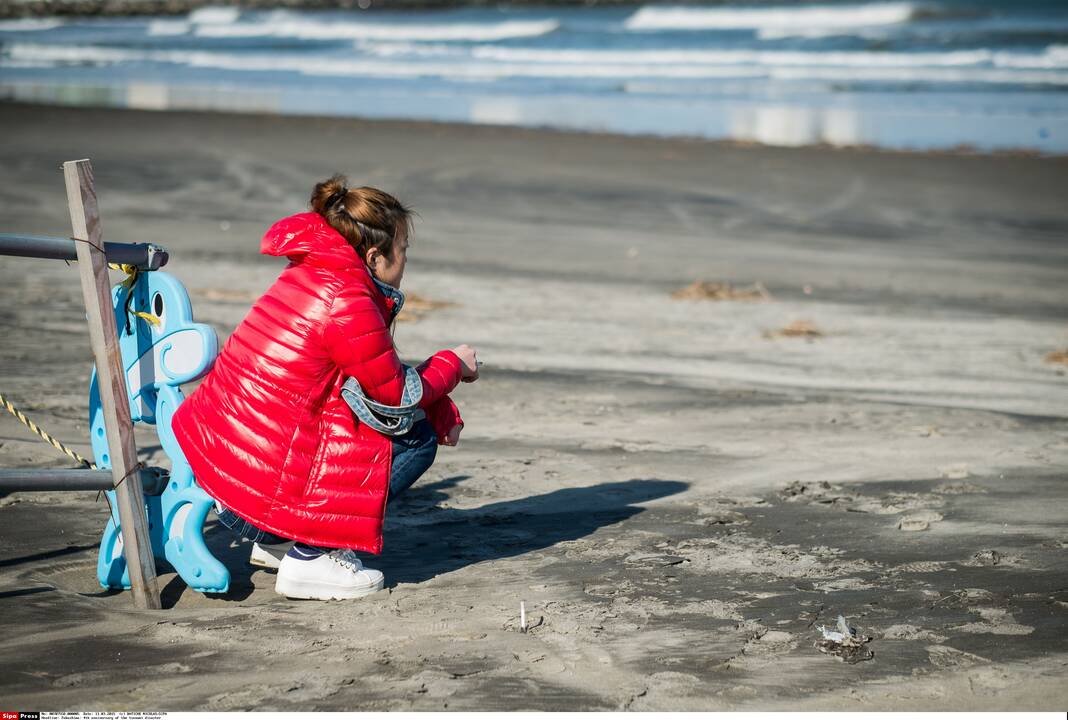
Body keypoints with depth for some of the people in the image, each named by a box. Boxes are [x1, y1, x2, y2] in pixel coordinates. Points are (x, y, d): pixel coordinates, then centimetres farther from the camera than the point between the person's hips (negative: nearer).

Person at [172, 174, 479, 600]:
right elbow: (400, 397, -7)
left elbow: (383, 379, 20)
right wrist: (452, 365, 11)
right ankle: (309, 559, -2)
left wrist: (440, 410, 11)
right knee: (416, 437, 0)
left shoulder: (307, 275, 11)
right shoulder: (347, 302, -18)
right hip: (259, 496, -9)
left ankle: (278, 542, 20)